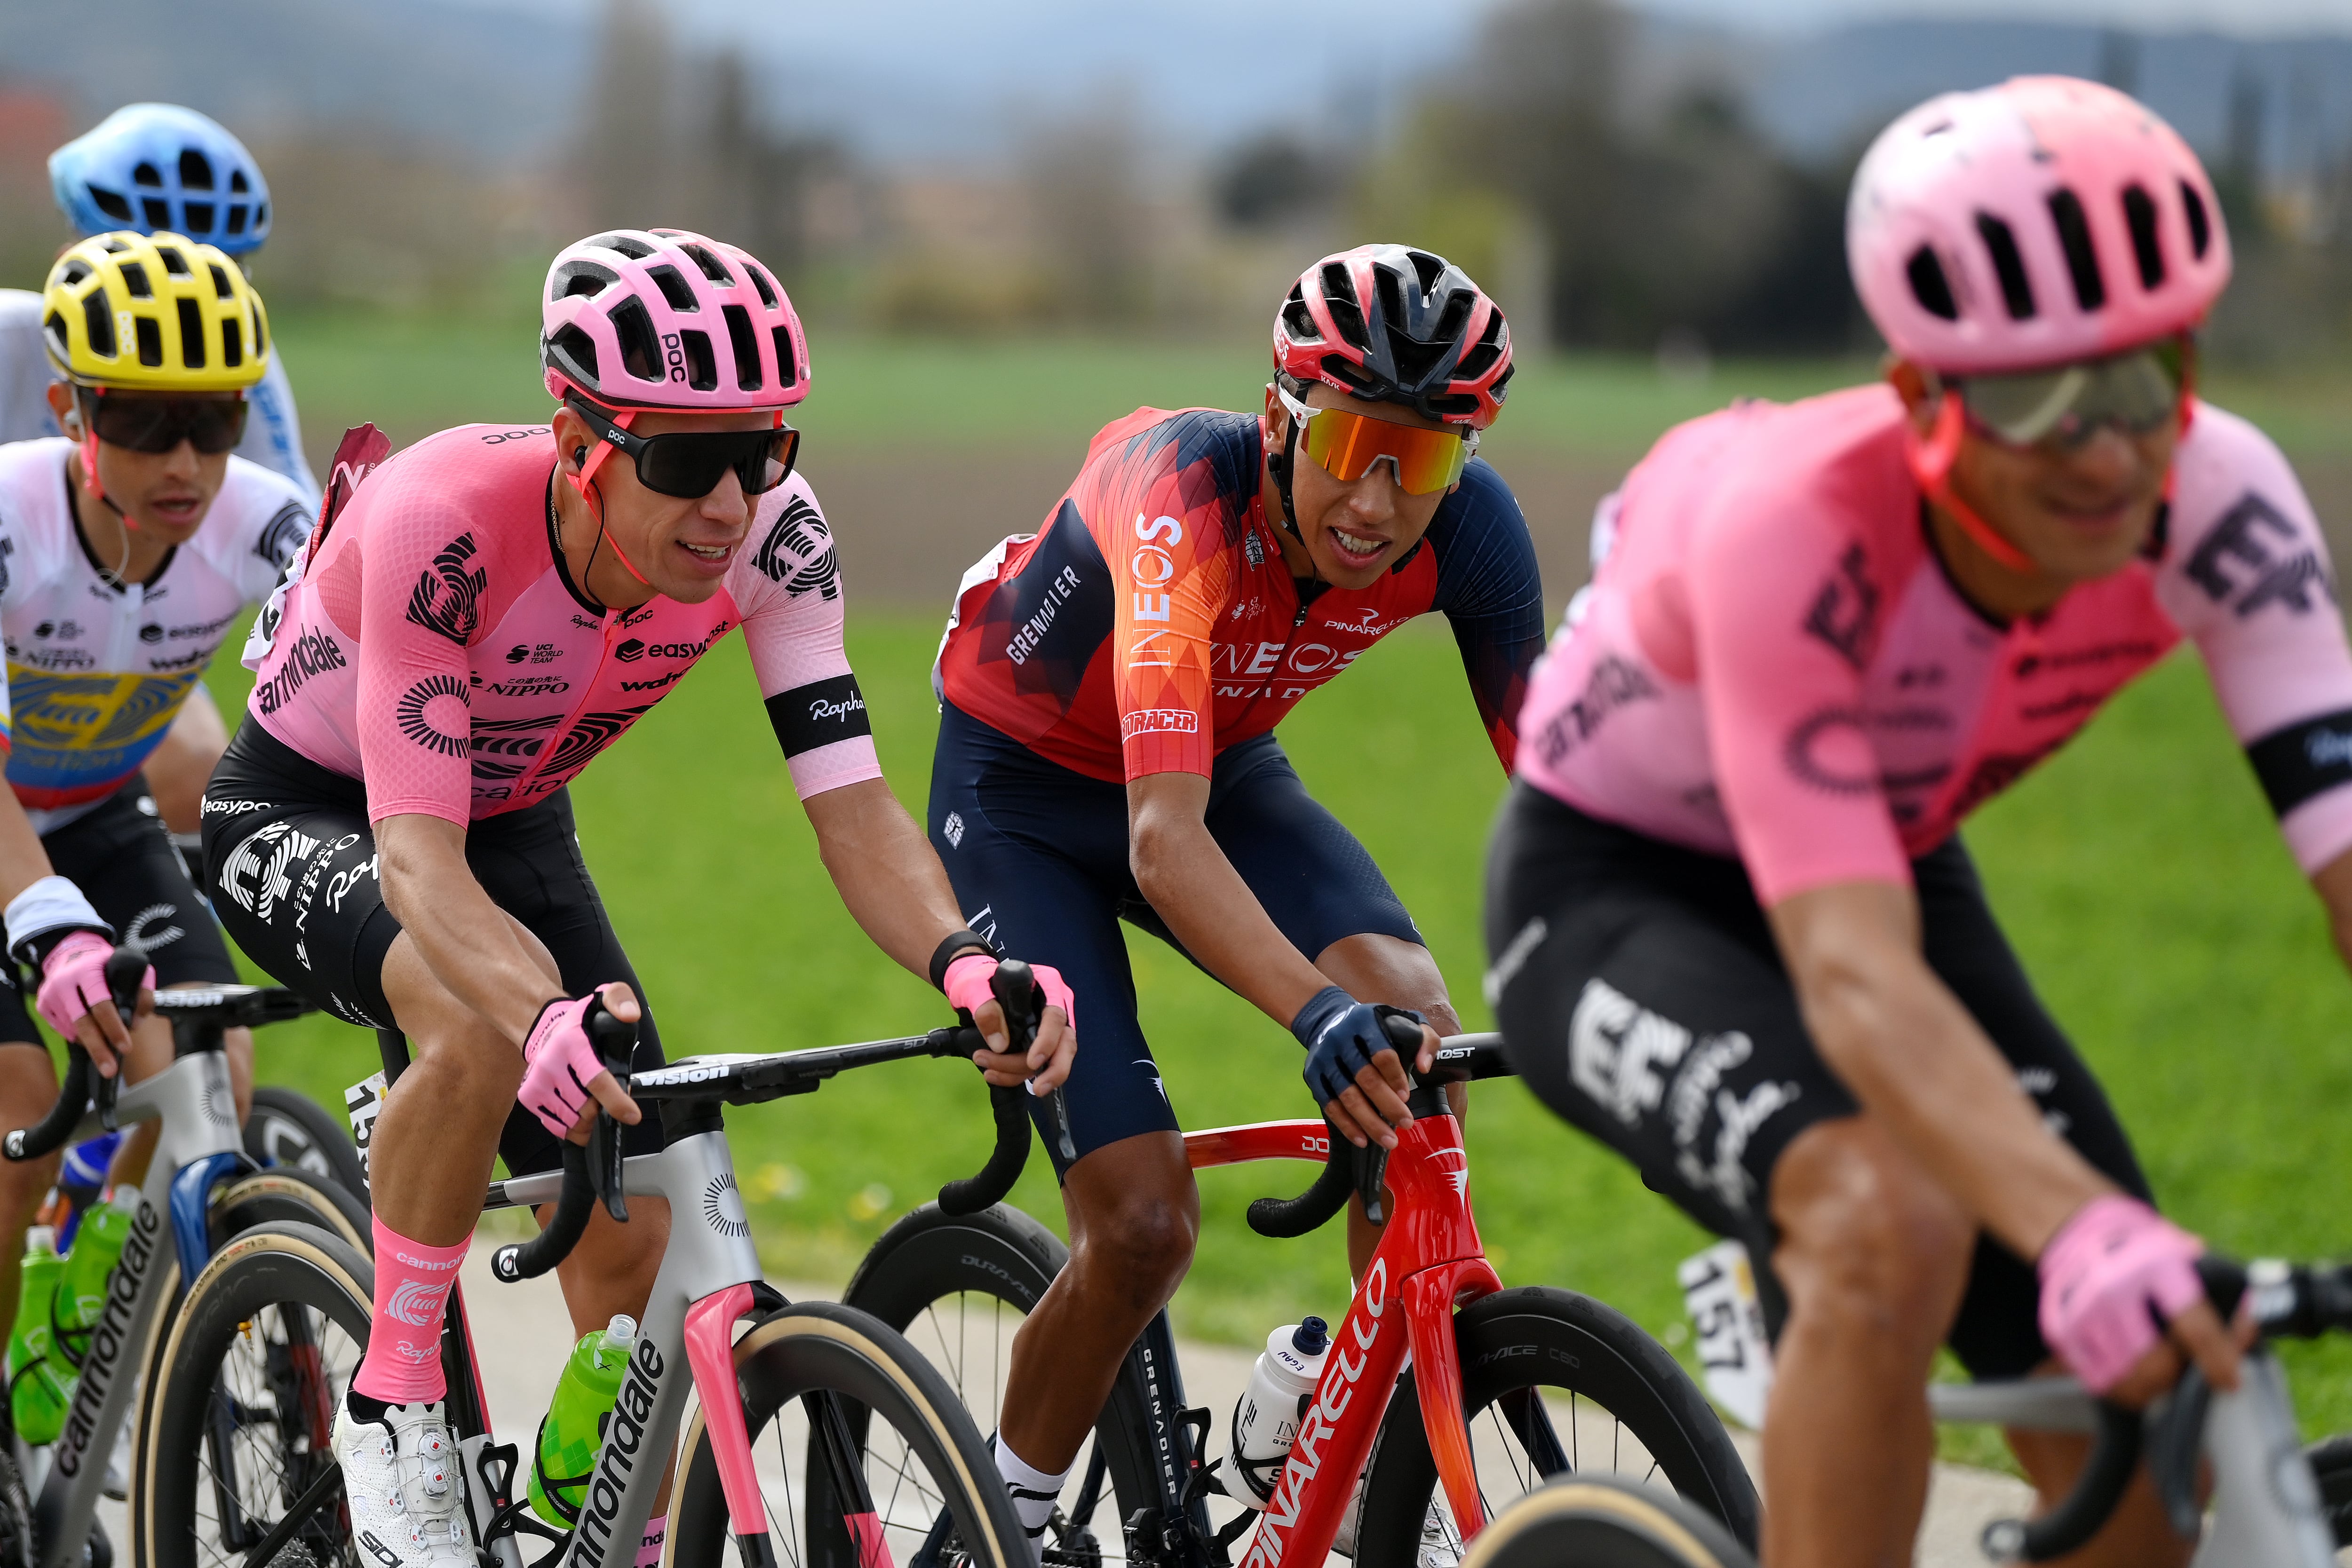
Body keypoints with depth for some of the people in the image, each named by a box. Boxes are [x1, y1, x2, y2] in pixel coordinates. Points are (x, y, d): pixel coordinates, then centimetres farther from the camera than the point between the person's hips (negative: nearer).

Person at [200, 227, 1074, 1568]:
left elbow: (852, 804, -27)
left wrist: (967, 962, -47)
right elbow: (417, 856, -43)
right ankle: (394, 1406, -18)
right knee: (490, 1014, -37)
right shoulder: (444, 518, -38)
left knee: (628, 1244, -4)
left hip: (513, 819, 5)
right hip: (308, 815, -5)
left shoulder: (771, 530, -25)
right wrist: (538, 1022, -63)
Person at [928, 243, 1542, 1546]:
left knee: (1414, 1027, -25)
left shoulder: (1469, 530, -24)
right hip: (1022, 787, -4)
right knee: (1144, 1228, -15)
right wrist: (1317, 1015, -63)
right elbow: (1164, 843, -48)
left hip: (1227, 765, 4)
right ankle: (1005, 1514, 13)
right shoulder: (1181, 494, -38)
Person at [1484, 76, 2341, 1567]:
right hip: (1614, 892, -5)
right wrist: (2078, 1231, -64)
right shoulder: (1795, 530, -38)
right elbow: (1853, 976, -47)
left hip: (1901, 866, 5)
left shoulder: (2215, 500, -26)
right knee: (1888, 1226, -36)